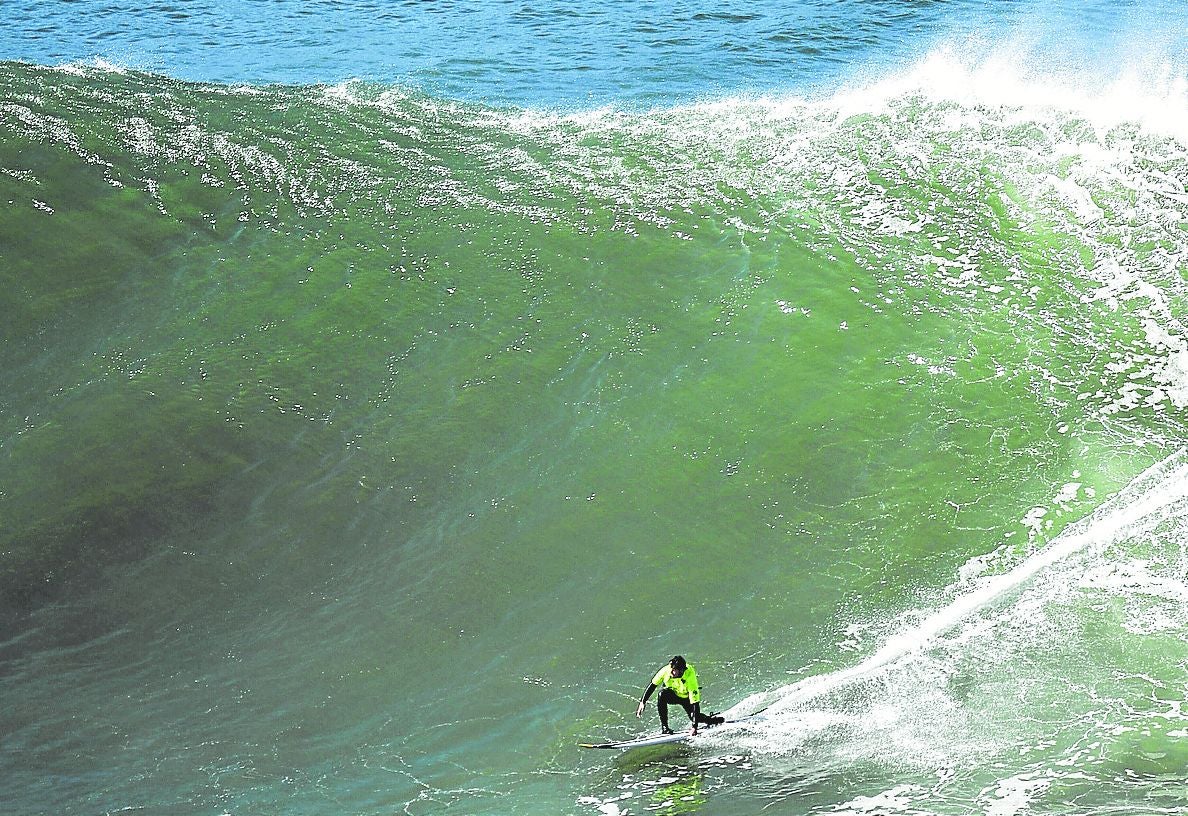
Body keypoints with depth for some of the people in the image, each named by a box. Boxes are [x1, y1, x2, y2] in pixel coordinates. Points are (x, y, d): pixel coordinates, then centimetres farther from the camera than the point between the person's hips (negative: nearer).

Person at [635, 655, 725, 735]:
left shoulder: (690, 677, -37)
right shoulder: (666, 670, -30)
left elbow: (695, 703, -37)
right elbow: (652, 685, -15)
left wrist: (695, 727, -40)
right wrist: (643, 702, -18)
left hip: (686, 698, -1)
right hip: (672, 694, 1)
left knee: (695, 718, -15)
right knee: (662, 694, -31)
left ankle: (713, 720, 21)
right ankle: (664, 727, -23)